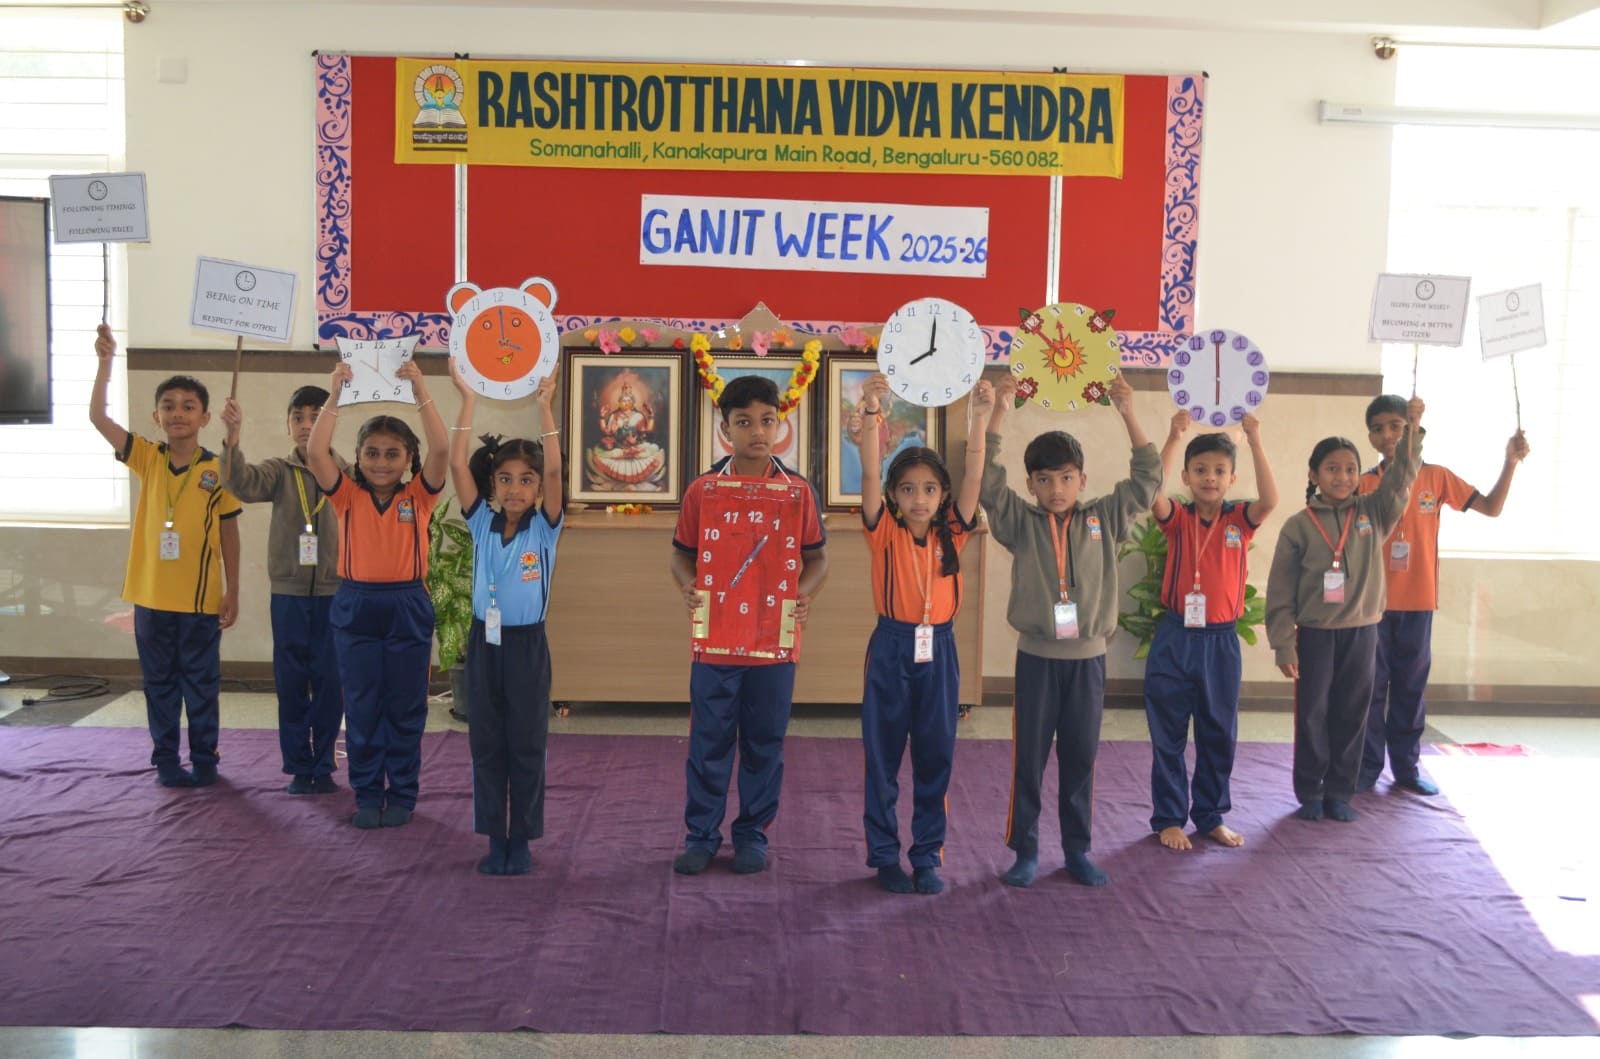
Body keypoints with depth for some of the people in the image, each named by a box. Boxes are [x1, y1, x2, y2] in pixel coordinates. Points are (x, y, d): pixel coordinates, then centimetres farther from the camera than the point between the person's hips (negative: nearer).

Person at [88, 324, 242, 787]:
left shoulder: (218, 470, -5)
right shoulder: (147, 459, 0)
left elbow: (229, 533, 0)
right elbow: (97, 416, -9)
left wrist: (232, 592, 0)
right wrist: (105, 360, -19)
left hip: (202, 599, -2)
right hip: (152, 597, 2)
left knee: (202, 684, 9)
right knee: (160, 684, 12)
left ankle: (204, 759, 21)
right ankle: (165, 761, 23)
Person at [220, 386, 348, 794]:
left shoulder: (347, 474, -3)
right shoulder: (280, 470, 1)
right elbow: (244, 484, -19)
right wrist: (232, 439, -35)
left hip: (333, 595, -1)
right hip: (288, 593, 1)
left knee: (330, 682, 5)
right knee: (291, 682, 8)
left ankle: (323, 766, 19)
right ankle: (298, 766, 19)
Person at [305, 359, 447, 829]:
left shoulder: (418, 496, -1)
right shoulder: (348, 496, 1)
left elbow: (440, 450, -17)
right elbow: (315, 453, -14)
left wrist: (420, 392, -22)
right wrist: (335, 396, -17)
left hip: (407, 607, -1)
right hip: (356, 606, 1)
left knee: (405, 709, 7)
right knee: (361, 709, 8)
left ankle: (402, 796, 19)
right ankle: (367, 795, 20)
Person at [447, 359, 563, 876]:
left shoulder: (544, 529, -3)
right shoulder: (482, 526, 2)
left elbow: (554, 471, -16)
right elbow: (457, 465, -6)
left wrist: (544, 405, -20)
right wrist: (468, 399, -11)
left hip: (526, 645, -2)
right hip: (484, 643, 2)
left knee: (526, 746, 5)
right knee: (486, 745, 8)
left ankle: (521, 839, 15)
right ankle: (494, 837, 18)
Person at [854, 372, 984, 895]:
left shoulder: (951, 534, 2)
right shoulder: (885, 533, -4)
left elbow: (974, 479, -9)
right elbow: (870, 474, -17)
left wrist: (980, 422, -20)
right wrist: (871, 414, -29)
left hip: (938, 648, 2)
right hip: (892, 646, -2)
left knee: (935, 758, 9)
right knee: (883, 757, 6)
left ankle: (927, 857, 20)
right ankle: (885, 856, 17)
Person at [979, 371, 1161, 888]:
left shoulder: (1104, 519, 3)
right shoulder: (1020, 522, -1)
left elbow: (1146, 479, -1)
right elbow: (987, 479, -12)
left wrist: (1128, 416, -9)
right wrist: (998, 414, -20)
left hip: (1088, 656, 1)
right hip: (1037, 656, -1)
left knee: (1081, 757, 10)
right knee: (1029, 758, 4)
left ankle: (1077, 849, 22)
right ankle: (1025, 850, 16)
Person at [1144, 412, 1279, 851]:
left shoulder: (1239, 520, 0)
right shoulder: (1177, 519, -3)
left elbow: (1270, 500, -20)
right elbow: (1152, 492, -23)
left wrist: (1255, 440, -26)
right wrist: (1173, 437, -29)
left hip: (1221, 640, 2)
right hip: (1176, 639, -2)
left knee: (1219, 735, 13)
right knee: (1168, 736, 6)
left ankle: (1211, 816, 27)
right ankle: (1169, 818, 18)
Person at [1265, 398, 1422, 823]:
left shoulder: (1373, 513, 3)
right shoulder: (1298, 527, -5)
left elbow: (1402, 477, -9)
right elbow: (1281, 592, -5)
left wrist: (1411, 427, -22)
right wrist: (1283, 645, -8)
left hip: (1361, 632, 2)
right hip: (1314, 634, -2)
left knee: (1351, 716, 9)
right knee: (1312, 716, 5)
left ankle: (1340, 793, 20)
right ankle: (1310, 794, 16)